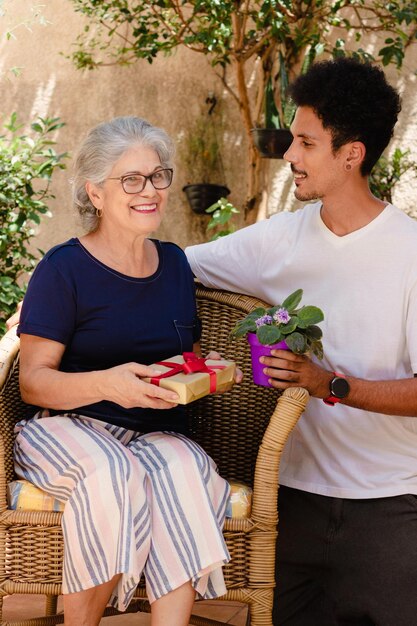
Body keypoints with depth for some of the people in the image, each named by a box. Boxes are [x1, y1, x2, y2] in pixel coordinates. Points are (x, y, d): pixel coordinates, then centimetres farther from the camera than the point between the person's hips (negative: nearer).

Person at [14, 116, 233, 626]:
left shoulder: (174, 263, 14)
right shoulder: (64, 269, -4)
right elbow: (33, 381, -7)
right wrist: (107, 384, -26)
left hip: (156, 434, 4)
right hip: (67, 429, -4)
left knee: (185, 468, -31)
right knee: (113, 474, -36)